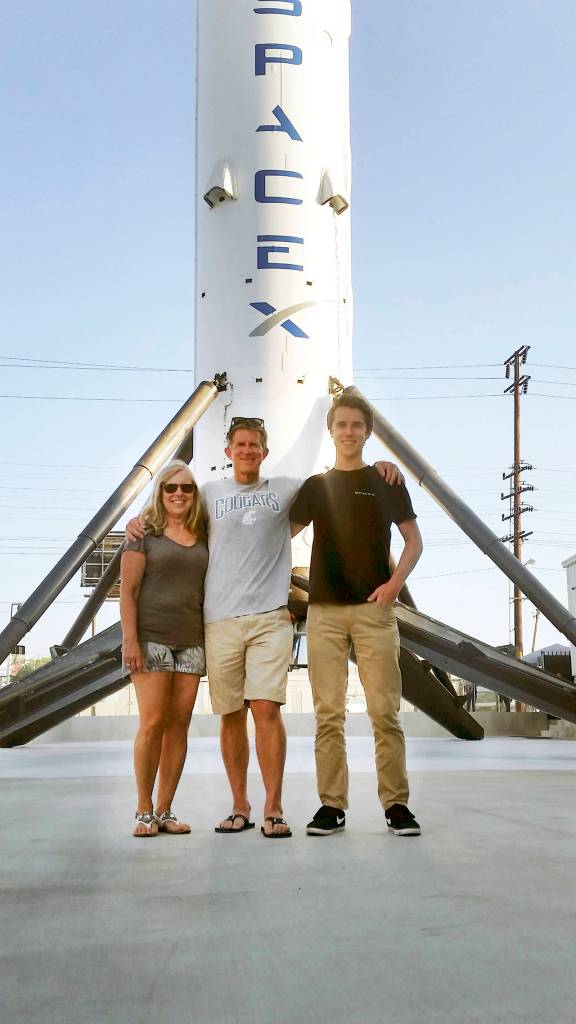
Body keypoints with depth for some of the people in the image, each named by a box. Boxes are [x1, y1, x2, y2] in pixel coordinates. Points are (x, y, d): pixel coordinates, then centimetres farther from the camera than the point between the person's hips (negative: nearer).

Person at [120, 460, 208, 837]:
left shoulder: (203, 538, 13)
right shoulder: (145, 533, 2)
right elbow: (128, 589, -3)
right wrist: (130, 639, -11)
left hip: (192, 642, 4)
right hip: (152, 638, -4)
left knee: (179, 725, 3)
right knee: (153, 723, -9)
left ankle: (165, 811, 10)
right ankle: (144, 812, 2)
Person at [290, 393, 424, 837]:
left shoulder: (386, 481, 9)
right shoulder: (316, 486, 14)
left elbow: (414, 539, 8)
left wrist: (395, 582, -8)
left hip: (374, 609, -2)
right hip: (324, 609, 2)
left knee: (385, 710, -4)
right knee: (328, 713, 1)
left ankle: (396, 802, 3)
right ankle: (332, 805, 6)